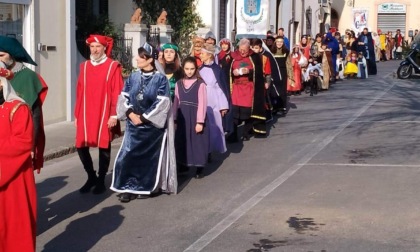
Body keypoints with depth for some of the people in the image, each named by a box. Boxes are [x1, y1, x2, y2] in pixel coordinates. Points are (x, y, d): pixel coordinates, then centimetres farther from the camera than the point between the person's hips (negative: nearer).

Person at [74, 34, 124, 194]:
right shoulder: (84, 66, 9)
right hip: (86, 115, 4)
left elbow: (117, 93, -7)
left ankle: (101, 181, 17)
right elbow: (80, 93, 10)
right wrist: (77, 115, 8)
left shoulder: (113, 67, -3)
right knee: (81, 146, 2)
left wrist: (114, 115, -12)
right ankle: (91, 177, 21)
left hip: (104, 116, -4)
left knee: (104, 148, 4)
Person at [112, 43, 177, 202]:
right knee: (129, 156, -3)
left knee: (150, 157, 3)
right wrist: (131, 114, -10)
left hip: (153, 125, -4)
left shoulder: (160, 79, -6)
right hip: (134, 124, 4)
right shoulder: (133, 77, 6)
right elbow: (123, 98, 6)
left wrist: (143, 118, -13)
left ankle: (148, 187, 15)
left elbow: (162, 103, -12)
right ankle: (129, 188, 4)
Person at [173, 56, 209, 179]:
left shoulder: (200, 84, -7)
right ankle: (184, 164, 24)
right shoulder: (179, 83, 8)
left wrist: (200, 122, -15)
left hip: (195, 118, -4)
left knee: (197, 142, 1)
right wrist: (174, 119, 6)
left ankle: (200, 168, 11)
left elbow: (202, 104, -10)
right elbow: (176, 102, 8)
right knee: (182, 142, 9)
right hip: (182, 118, 4)